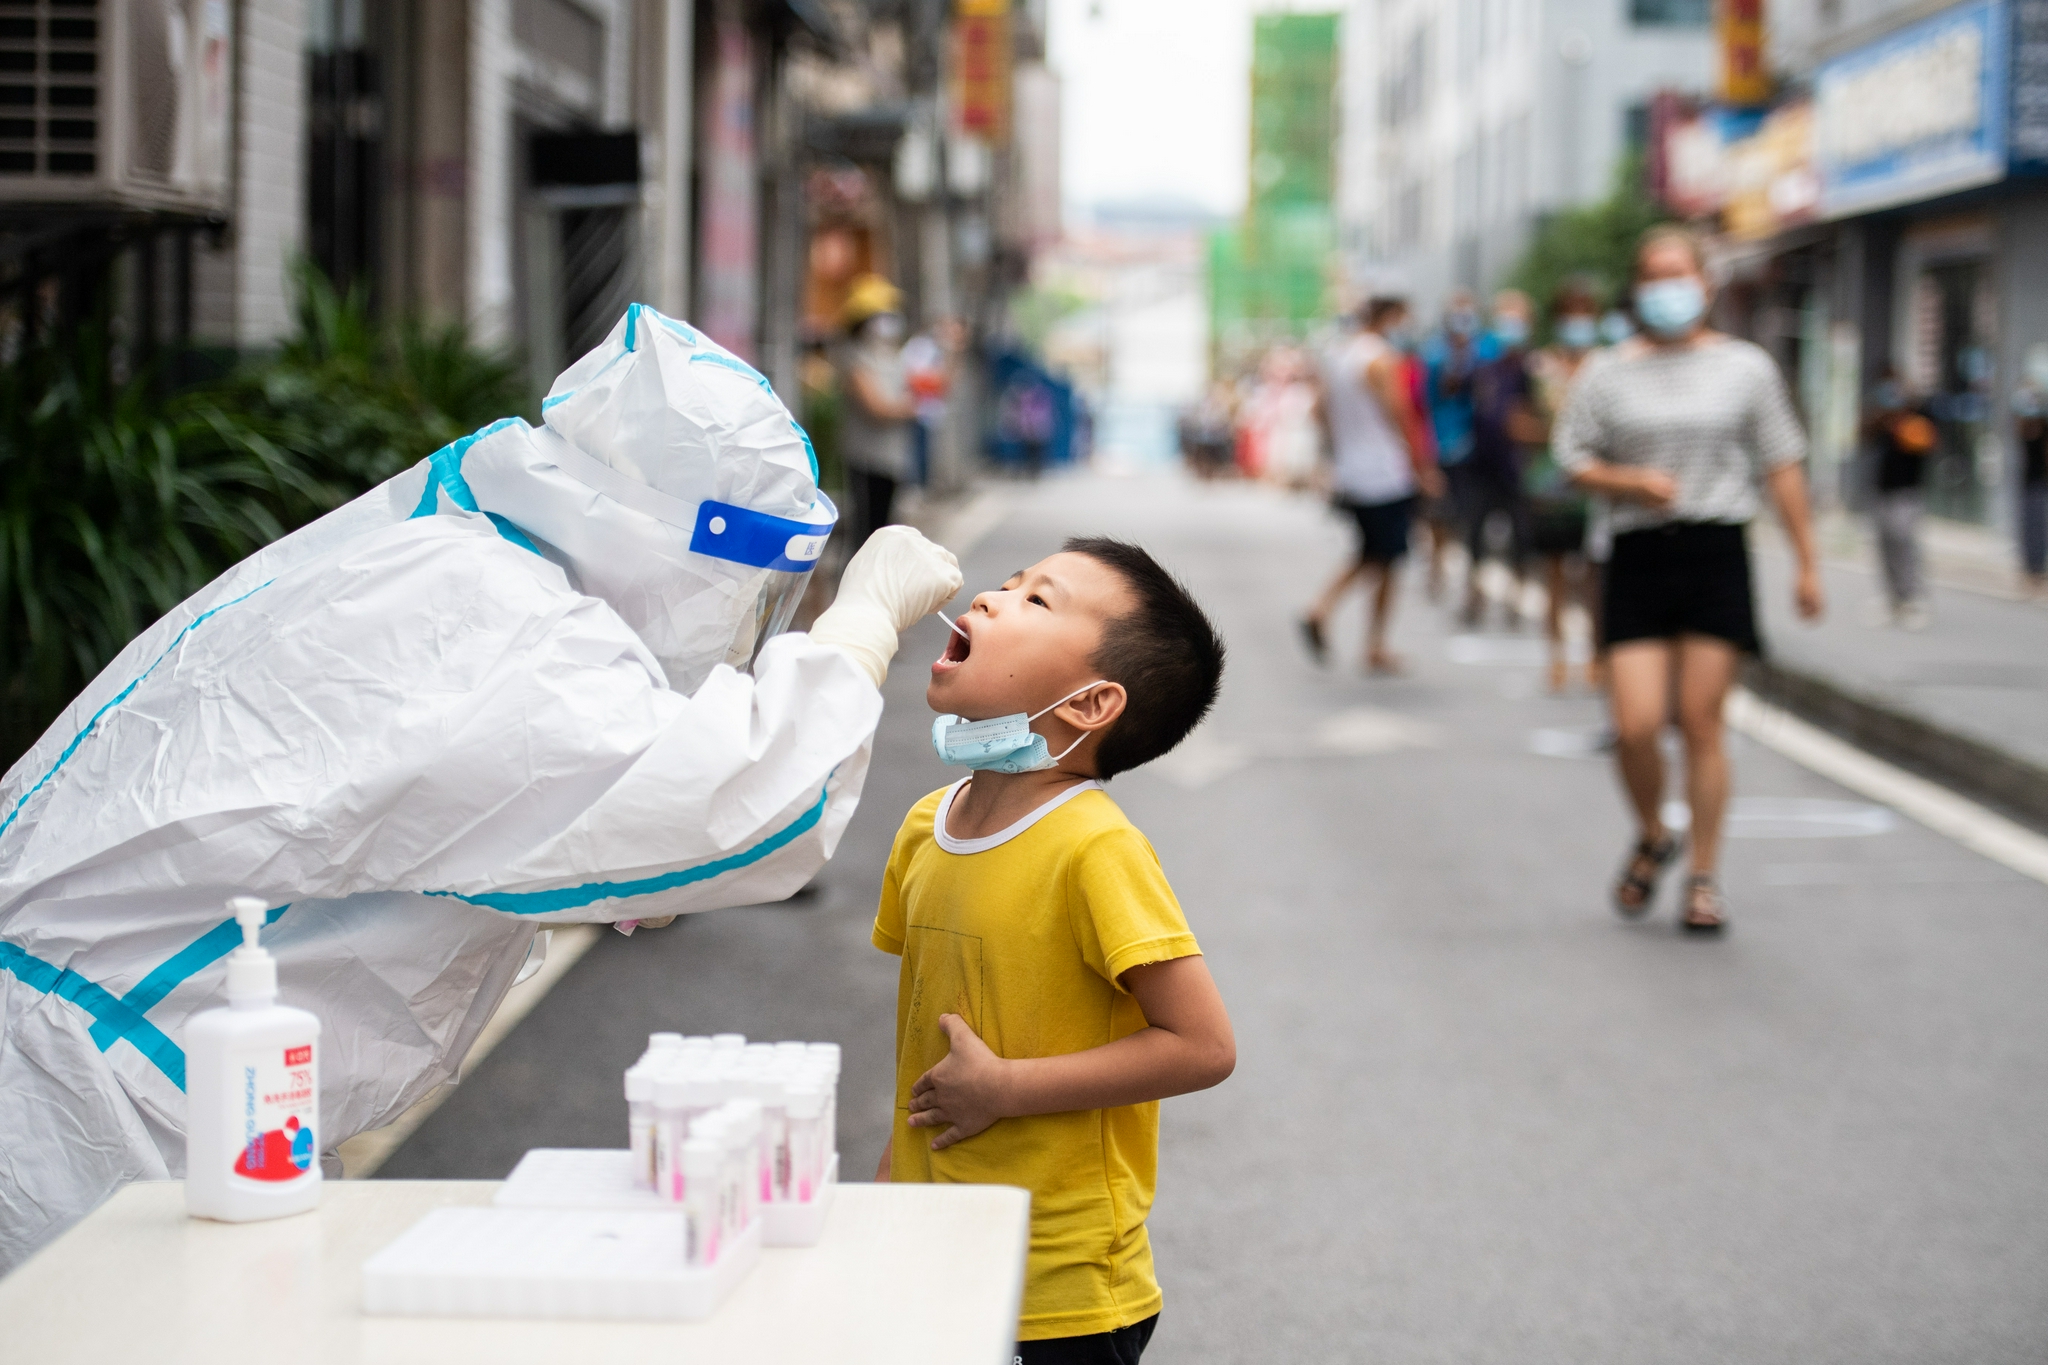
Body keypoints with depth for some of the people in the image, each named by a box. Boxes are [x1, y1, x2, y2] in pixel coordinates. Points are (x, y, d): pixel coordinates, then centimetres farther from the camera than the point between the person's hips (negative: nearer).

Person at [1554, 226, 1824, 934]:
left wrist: (1806, 562, 5)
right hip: (1638, 555, 1)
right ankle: (1652, 837, 22)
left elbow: (1783, 467, 8)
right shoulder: (1607, 373, 8)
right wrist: (1634, 480, -11)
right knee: (1635, 726, -8)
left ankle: (1703, 877, 10)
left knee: (1701, 723, -2)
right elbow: (1573, 461, 8)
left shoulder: (1745, 366, 7)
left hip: (1716, 551, -1)